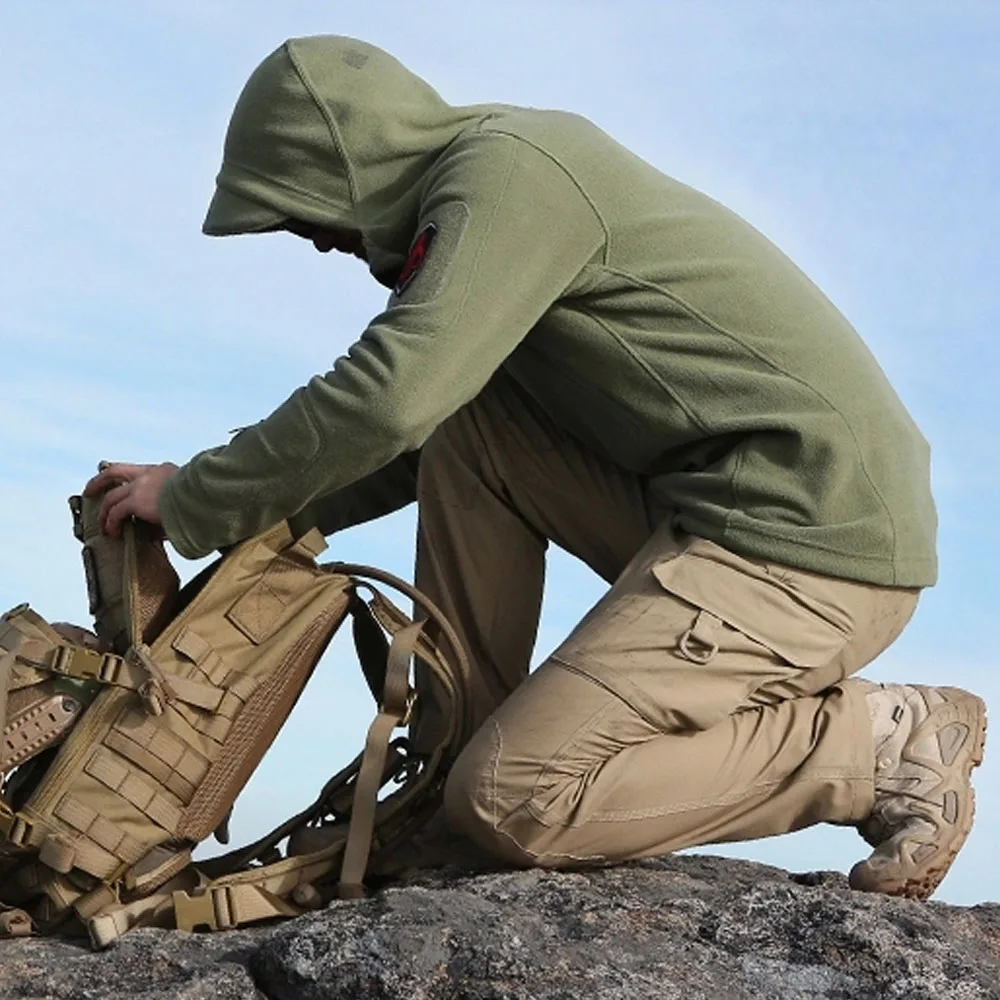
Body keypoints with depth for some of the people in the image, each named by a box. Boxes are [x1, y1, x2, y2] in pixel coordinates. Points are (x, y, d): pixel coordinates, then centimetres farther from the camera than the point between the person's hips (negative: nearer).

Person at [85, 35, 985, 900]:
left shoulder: (507, 169, -11)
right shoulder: (507, 180, 19)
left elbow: (391, 396, -23)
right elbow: (428, 420, 28)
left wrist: (192, 502, -9)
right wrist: (286, 516, 19)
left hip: (811, 539, -10)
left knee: (512, 803, -12)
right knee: (466, 437, 11)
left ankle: (889, 744, -3)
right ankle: (456, 754, 11)